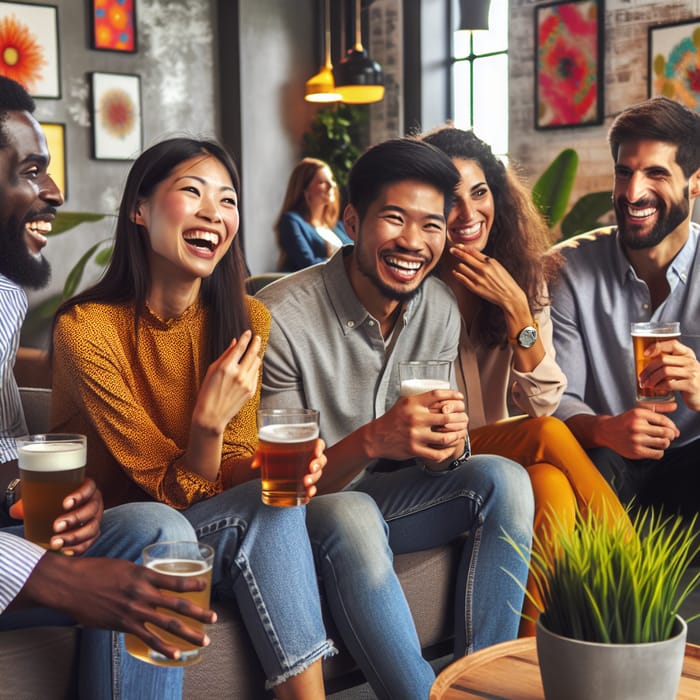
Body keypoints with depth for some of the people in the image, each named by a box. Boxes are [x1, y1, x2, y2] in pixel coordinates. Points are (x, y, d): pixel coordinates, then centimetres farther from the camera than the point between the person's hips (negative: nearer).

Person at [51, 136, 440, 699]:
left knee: (353, 514, -24)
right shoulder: (85, 329, -17)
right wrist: (208, 422, -35)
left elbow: (233, 466, -4)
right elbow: (173, 491, -15)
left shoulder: (248, 321, -2)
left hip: (232, 523, 5)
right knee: (271, 505, -31)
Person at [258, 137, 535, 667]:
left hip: (380, 495, 6)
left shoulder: (439, 309, -3)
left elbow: (435, 462, 0)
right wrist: (372, 440, -38)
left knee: (504, 479, -16)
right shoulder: (281, 318, -22)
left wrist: (449, 441, -25)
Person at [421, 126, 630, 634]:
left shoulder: (523, 275, 3)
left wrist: (516, 308, -16)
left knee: (553, 487, -30)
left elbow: (542, 405, -3)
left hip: (502, 458, 4)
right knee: (549, 437, -28)